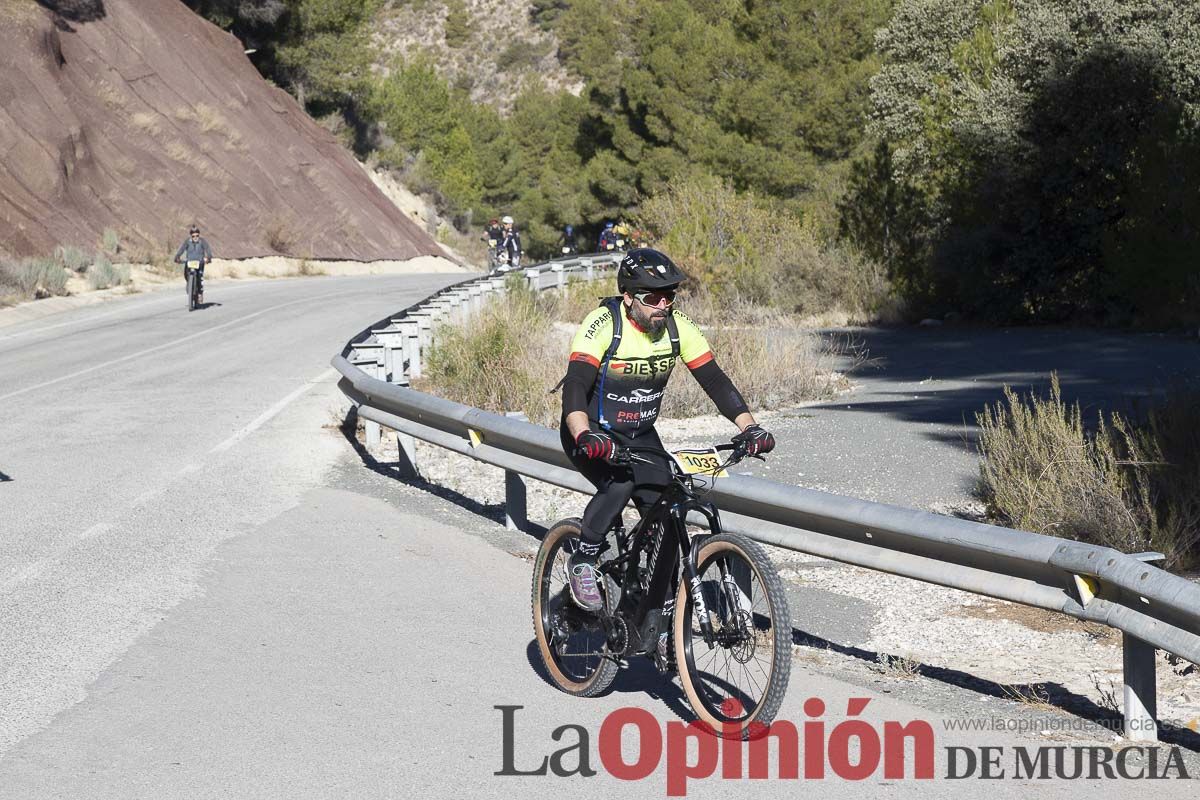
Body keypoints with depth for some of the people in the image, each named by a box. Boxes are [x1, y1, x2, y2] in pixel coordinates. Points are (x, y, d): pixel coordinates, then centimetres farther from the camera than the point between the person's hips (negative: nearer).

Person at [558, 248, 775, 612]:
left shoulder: (677, 326, -11)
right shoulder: (603, 325, -24)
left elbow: (716, 380, -11)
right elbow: (574, 387, -34)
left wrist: (749, 427, -25)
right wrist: (585, 437, -52)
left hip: (641, 435, 5)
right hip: (593, 433, -5)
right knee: (619, 483, -33)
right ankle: (582, 562, -11)